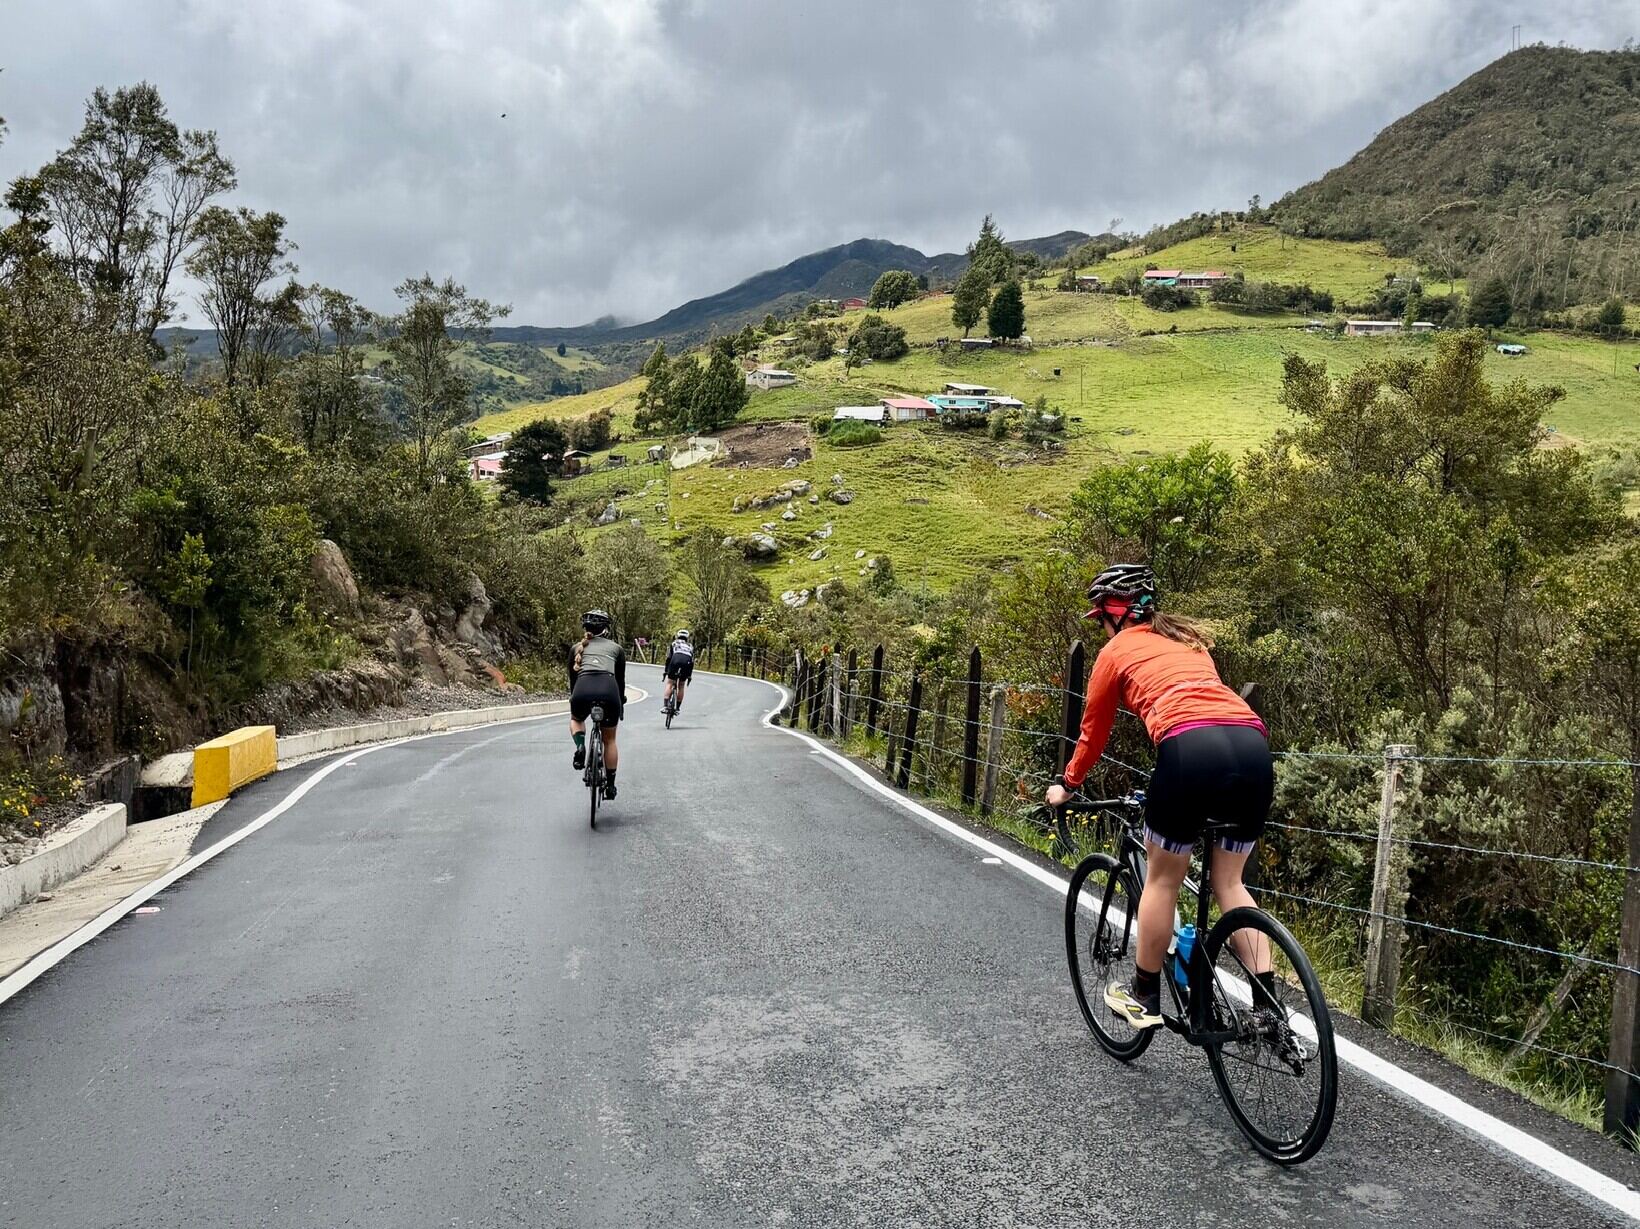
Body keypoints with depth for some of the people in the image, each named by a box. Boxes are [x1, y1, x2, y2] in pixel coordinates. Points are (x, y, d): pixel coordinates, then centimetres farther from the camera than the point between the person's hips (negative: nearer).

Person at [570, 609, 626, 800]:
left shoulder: (577, 648, 26)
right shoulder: (617, 648, 24)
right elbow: (621, 680, 27)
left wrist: (573, 698, 43)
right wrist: (621, 702, 40)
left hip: (583, 689, 0)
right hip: (608, 690, 0)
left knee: (576, 719, 35)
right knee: (609, 739, 20)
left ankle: (580, 746, 6)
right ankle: (610, 785, 22)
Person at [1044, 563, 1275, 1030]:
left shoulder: (1115, 651, 18)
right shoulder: (1188, 640, 33)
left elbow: (1094, 731, 25)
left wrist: (1067, 785, 40)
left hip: (1191, 748, -5)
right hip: (1254, 746, 5)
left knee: (1162, 879, 13)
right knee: (1229, 882, 19)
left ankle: (1144, 998, 25)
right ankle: (1268, 1002, 12)